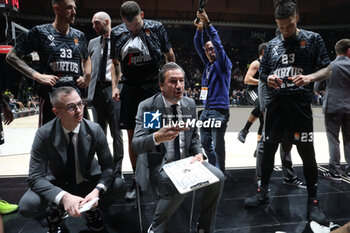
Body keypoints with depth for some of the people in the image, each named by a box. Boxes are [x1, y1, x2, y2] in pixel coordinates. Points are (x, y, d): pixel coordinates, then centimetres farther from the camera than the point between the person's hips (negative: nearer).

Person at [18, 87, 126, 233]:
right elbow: (35, 177, -21)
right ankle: (56, 212, 7)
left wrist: (97, 191, -32)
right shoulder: (44, 134, -19)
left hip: (88, 182, 1)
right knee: (27, 206, -29)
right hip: (57, 186, -1)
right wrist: (64, 197, -39)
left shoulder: (95, 130, -17)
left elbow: (108, 166, -11)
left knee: (119, 185, -25)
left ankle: (92, 210, 6)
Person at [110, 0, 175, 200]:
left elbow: (170, 56, 6)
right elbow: (116, 62, 16)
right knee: (133, 136, 7)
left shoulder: (156, 28, 0)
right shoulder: (117, 34, 7)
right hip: (130, 89, 3)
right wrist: (115, 86, 6)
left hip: (154, 87, -3)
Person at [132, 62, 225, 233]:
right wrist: (157, 137, -41)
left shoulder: (190, 104, 4)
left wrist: (198, 153, -7)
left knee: (218, 177, -13)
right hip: (159, 163, -5)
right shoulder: (147, 107, -12)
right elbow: (136, 145, -19)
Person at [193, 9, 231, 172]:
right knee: (205, 143, 15)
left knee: (218, 146, -4)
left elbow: (218, 44, -15)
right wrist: (199, 30, -3)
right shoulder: (208, 64, 17)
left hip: (219, 111, -8)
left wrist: (208, 24, -21)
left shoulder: (223, 64, -2)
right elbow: (198, 46, 12)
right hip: (206, 110, 8)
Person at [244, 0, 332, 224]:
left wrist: (310, 77, -18)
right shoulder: (273, 44, 14)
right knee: (269, 148, 8)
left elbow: (327, 69, 3)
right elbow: (262, 72, 18)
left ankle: (313, 201, 16)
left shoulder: (313, 39, 5)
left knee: (307, 152, -1)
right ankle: (263, 192, 25)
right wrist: (268, 79, -5)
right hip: (276, 103, 3)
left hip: (300, 103, -3)